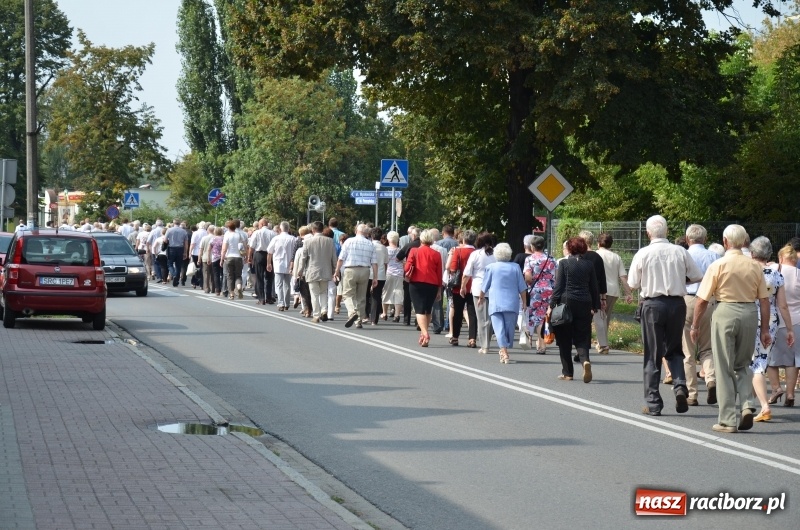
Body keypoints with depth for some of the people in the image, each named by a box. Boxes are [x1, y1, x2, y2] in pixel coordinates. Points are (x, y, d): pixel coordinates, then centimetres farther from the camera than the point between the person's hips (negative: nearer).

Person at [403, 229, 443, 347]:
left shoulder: (414, 251, -1)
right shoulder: (436, 254, 3)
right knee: (428, 310, 17)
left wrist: (408, 275, 12)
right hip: (432, 285, 2)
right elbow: (439, 274, 3)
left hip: (417, 284, -2)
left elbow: (407, 268, -9)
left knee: (420, 310, -4)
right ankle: (423, 335, 23)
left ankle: (424, 333, -25)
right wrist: (439, 290, 10)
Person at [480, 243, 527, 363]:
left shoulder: (491, 267, -1)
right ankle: (505, 350, 20)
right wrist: (524, 301, 15)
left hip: (495, 303, -2)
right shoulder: (515, 267, 3)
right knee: (509, 327, 12)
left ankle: (504, 352, -20)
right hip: (512, 303, 2)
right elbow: (522, 287, 5)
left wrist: (481, 298, 24)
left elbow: (484, 286, 8)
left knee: (499, 327, -6)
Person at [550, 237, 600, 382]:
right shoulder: (589, 265, 5)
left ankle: (567, 373, 8)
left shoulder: (564, 263, -4)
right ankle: (585, 360, -23)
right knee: (581, 338, 6)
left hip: (566, 303, -3)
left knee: (565, 340, 7)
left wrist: (552, 305, -3)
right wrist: (595, 306, 17)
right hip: (584, 305, 3)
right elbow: (594, 287, 9)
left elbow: (558, 286, -7)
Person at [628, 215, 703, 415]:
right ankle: (680, 386, -7)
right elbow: (697, 277, 5)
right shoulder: (680, 252, -2)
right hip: (677, 303, 2)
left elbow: (633, 284, -2)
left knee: (653, 354, 6)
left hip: (652, 304, -2)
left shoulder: (642, 254, -7)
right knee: (674, 350, 18)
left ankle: (653, 404, 8)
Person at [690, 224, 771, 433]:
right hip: (750, 314, 3)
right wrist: (765, 330, 13)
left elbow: (702, 300, -5)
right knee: (743, 365, 21)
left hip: (725, 313, -3)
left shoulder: (718, 265, -5)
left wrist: (695, 326, 5)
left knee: (724, 369, 6)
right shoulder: (754, 266, 4)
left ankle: (727, 420, 7)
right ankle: (747, 405, 0)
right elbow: (764, 300, 6)